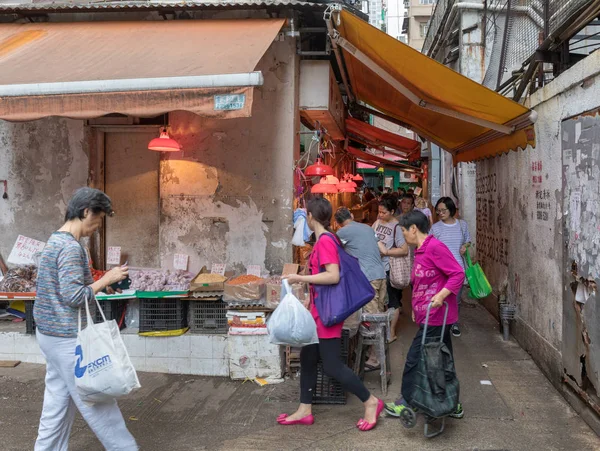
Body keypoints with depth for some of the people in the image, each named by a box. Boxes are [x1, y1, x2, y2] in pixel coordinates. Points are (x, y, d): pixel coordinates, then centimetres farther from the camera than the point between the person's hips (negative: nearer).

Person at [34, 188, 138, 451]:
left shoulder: (55, 241, 11)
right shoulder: (71, 247, -21)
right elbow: (74, 296, -24)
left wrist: (100, 283, 11)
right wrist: (106, 280, -14)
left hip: (50, 334, 10)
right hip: (67, 338, -10)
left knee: (58, 400, 16)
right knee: (96, 399, 3)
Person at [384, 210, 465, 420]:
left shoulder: (435, 247, -16)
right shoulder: (420, 251, 13)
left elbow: (458, 273, -20)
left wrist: (441, 296, -28)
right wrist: (416, 309, 20)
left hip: (434, 317, -9)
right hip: (429, 317, 9)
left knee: (414, 359, 1)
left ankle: (406, 403, 16)